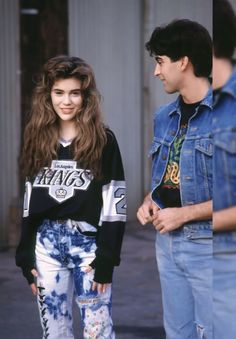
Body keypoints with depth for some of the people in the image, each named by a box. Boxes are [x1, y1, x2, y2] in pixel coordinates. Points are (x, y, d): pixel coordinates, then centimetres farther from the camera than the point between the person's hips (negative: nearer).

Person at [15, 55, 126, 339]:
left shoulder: (103, 140, -2)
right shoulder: (38, 139, 9)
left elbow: (113, 204, -6)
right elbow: (30, 201, 11)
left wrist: (106, 258, -12)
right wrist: (25, 255, 6)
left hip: (89, 244, -4)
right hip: (47, 245, 4)